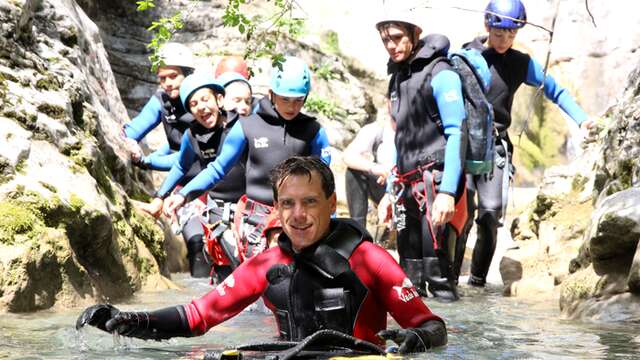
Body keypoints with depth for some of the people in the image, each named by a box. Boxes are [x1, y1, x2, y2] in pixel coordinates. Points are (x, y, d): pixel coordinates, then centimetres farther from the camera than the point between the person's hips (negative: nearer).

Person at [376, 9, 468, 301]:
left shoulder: (440, 74, -8)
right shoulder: (397, 78, 17)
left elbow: (456, 134, -15)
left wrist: (448, 192, -23)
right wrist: (391, 191, 20)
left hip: (437, 181, -8)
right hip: (409, 187, 8)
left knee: (436, 271, -13)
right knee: (410, 276, 10)